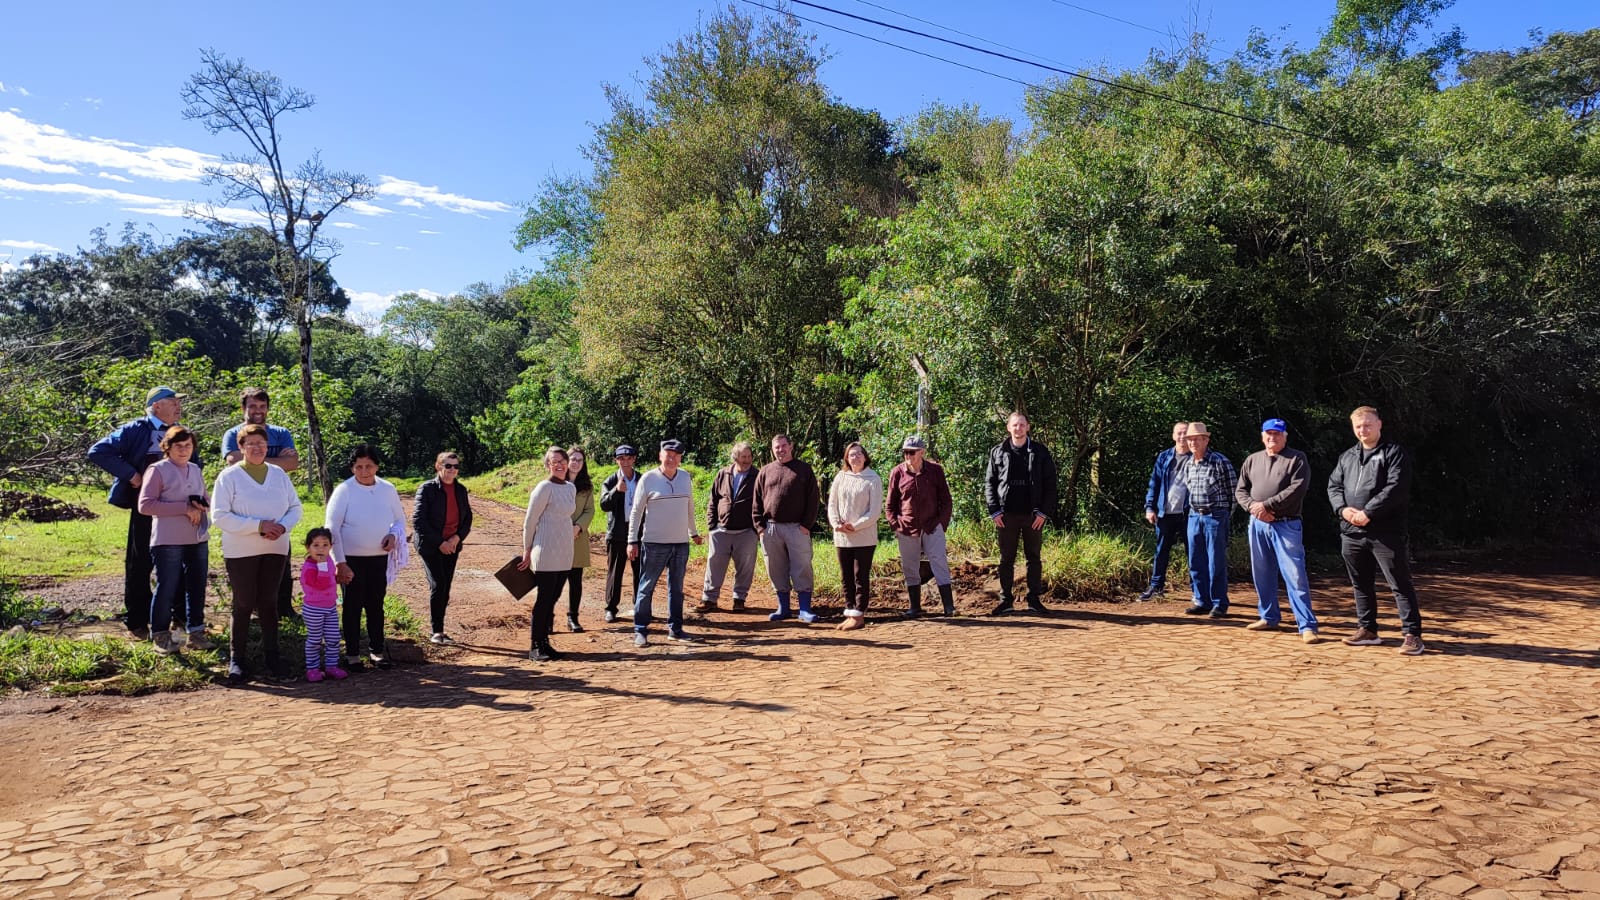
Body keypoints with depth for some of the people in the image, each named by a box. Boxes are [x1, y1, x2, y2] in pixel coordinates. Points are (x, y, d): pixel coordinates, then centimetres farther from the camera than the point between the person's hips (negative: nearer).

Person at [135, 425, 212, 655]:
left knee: (197, 587, 10)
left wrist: (202, 505, -2)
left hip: (198, 540, 6)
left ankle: (195, 633, 20)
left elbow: (207, 498, 23)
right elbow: (145, 505, -13)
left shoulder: (196, 470, 14)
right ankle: (161, 637, 14)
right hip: (168, 541, -6)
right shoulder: (158, 470, -5)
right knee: (166, 589, 1)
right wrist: (184, 508, -18)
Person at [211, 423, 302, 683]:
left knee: (269, 603, 8)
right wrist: (259, 526, -20)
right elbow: (219, 516, -12)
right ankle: (236, 659, 14)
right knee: (243, 605, 2)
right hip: (240, 552, -3)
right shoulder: (229, 476, -6)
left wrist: (282, 526, -13)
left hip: (275, 549, 3)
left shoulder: (278, 474, 7)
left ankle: (271, 656, 15)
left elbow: (295, 508, 8)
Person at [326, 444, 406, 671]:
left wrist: (393, 534, -10)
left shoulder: (388, 489, 1)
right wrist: (340, 563, -14)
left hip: (379, 558, 3)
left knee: (376, 606, 12)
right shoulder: (344, 490, -9)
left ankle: (376, 651, 24)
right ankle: (352, 654, 17)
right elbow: (332, 528, -10)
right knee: (353, 607, 5)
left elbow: (400, 519, 13)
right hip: (351, 559, -3)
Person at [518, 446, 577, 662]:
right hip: (546, 554, -7)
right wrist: (527, 551, -3)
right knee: (543, 600, -3)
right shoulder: (544, 488, -11)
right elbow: (530, 521, -7)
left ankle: (545, 644, 19)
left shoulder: (571, 488, 10)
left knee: (552, 600, 11)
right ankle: (535, 647, 5)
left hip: (565, 553, 7)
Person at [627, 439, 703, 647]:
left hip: (681, 543, 5)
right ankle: (640, 631, 7)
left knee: (676, 588, 12)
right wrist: (632, 540, -7)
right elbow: (637, 511, -4)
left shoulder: (686, 478, 6)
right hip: (654, 543, -4)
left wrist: (693, 533, 23)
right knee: (646, 587, 0)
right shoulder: (648, 478, -6)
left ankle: (675, 629, 21)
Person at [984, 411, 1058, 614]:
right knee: (1006, 558, 5)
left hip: (1033, 515, 0)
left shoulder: (1040, 452, 2)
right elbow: (989, 483, 5)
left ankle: (1035, 599, 16)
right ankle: (1005, 600, 12)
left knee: (1034, 558, 8)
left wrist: (1044, 512, -7)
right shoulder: (998, 452, 5)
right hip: (1007, 515, 1)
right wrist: (994, 511, -4)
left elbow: (1050, 483, 1)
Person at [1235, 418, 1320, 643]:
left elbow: (1297, 489, -14)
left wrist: (1266, 504, -18)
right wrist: (1253, 506, -8)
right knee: (1262, 574, 12)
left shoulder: (1297, 458, -2)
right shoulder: (1252, 460, 14)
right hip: (1257, 524, 5)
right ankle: (1269, 618, 26)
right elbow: (1240, 490, 12)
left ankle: (1307, 626, -7)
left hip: (1286, 525, -5)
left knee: (1295, 576, -9)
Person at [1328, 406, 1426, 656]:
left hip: (1386, 533, -6)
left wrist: (1368, 513, -19)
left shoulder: (1393, 453, -3)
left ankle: (1412, 634, 0)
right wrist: (1343, 509, -6)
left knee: (1400, 584, -4)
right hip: (1351, 533, 7)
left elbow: (1396, 488, -15)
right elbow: (1333, 486, 13)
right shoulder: (1347, 457, 17)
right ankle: (1367, 630, 24)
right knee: (1361, 584, 13)